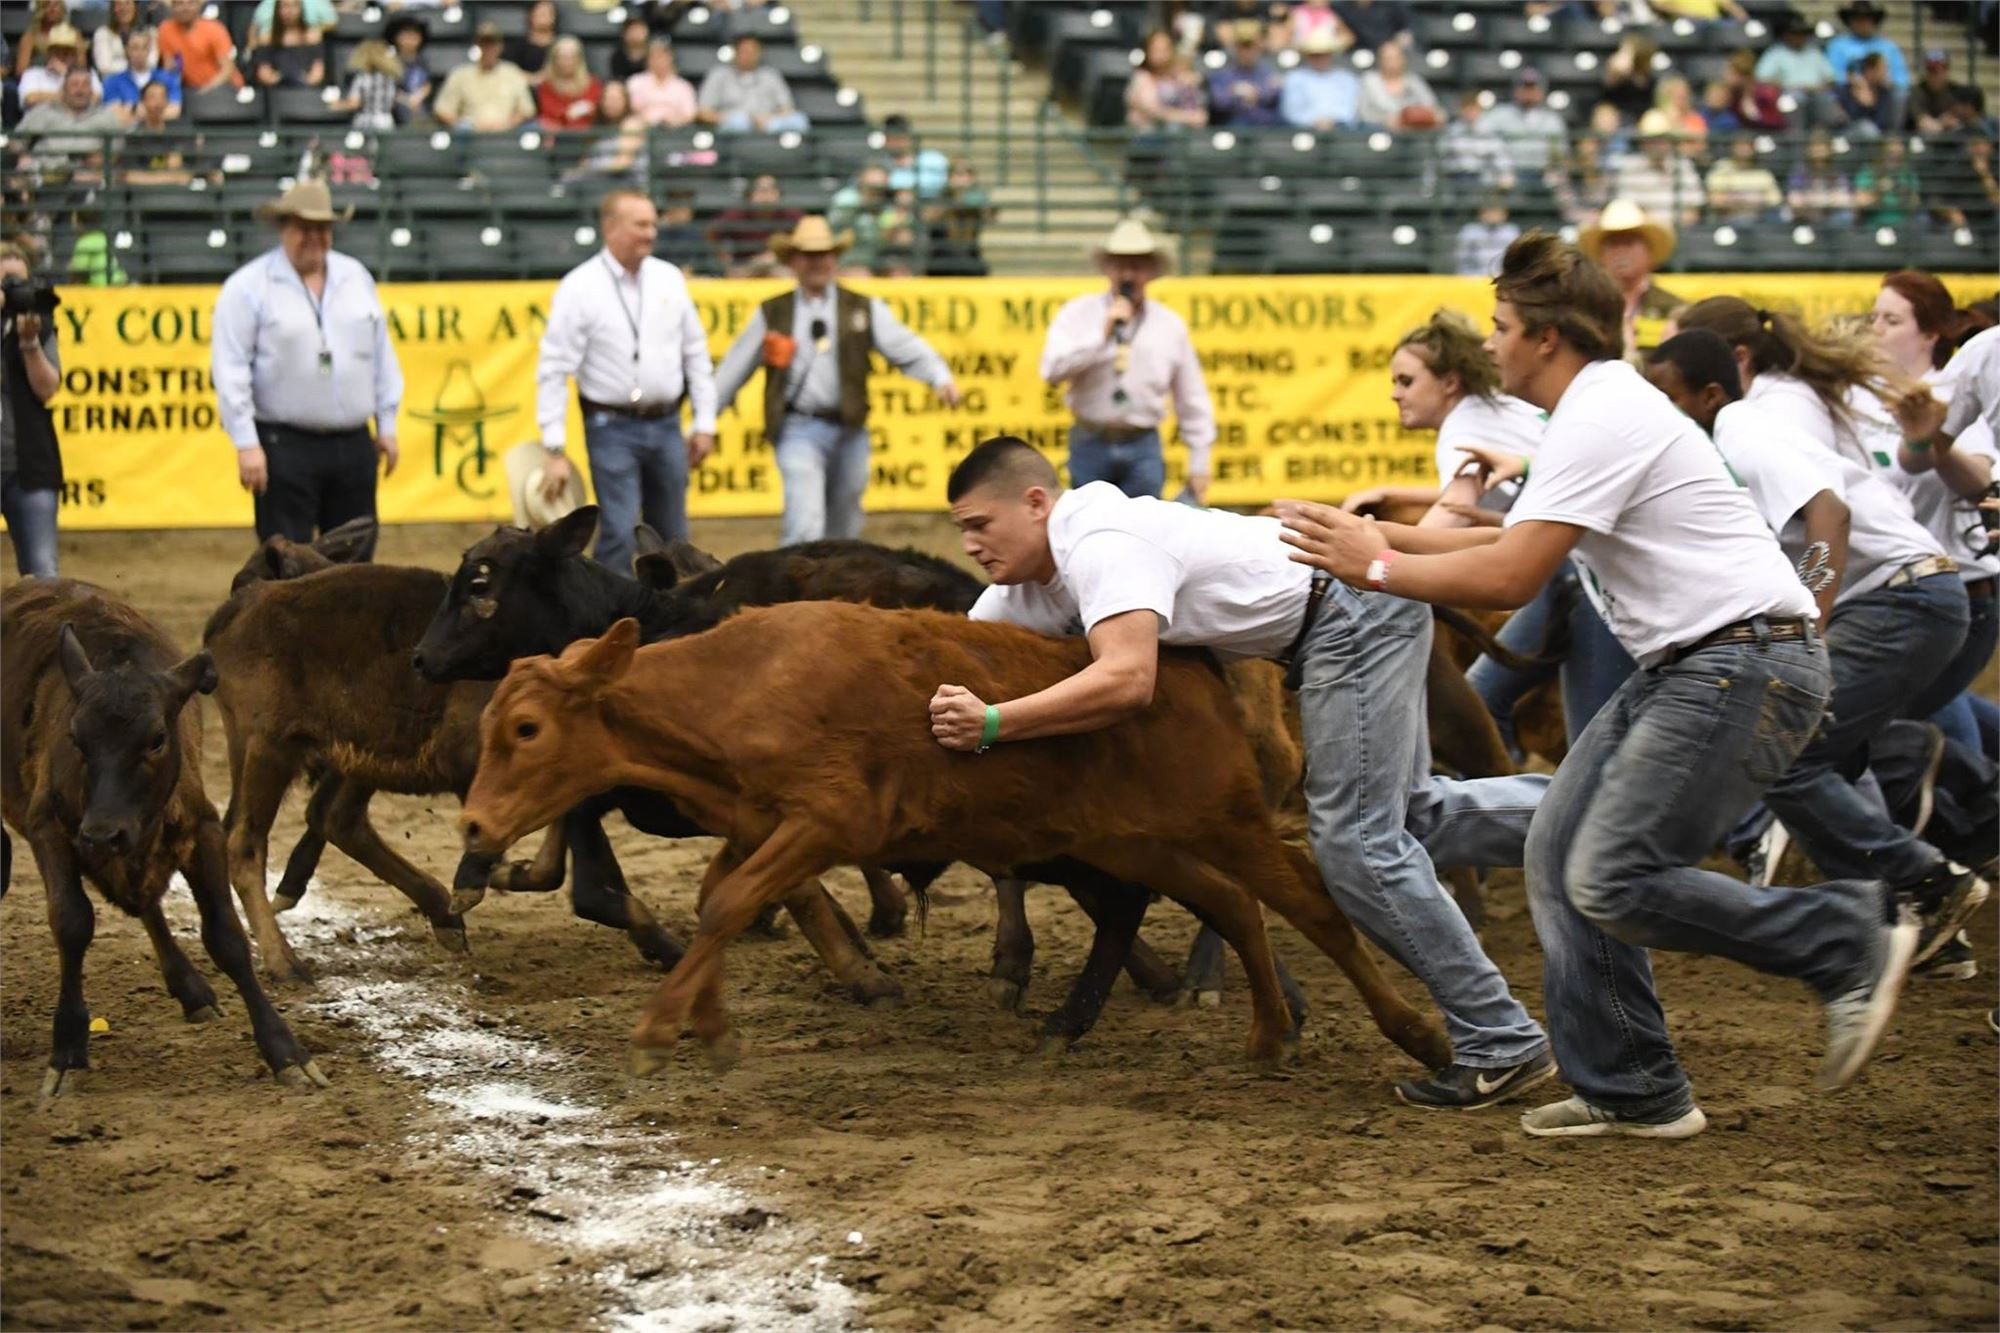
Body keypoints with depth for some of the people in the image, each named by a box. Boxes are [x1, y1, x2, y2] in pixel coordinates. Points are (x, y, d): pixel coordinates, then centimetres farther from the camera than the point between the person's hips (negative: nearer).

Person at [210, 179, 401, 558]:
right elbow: (230, 369, -8)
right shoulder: (248, 287, -5)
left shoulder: (356, 277, 11)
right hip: (285, 447, -5)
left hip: (354, 444, 5)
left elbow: (382, 356, 16)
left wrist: (387, 425, 13)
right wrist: (246, 444, -14)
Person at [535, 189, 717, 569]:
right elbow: (554, 371, -9)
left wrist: (704, 423, 9)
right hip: (613, 428, -5)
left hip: (666, 426, 5)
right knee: (618, 536, -10)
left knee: (671, 536, 9)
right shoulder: (579, 288, -8)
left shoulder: (669, 278, 6)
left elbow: (696, 354, 12)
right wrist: (555, 450, -13)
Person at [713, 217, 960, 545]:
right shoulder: (771, 314, 8)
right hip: (798, 429, -2)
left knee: (844, 529, 13)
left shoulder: (864, 309, 7)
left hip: (848, 429, 2)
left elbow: (906, 348, -3)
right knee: (805, 528, -18)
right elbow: (735, 368, 12)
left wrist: (941, 379, -20)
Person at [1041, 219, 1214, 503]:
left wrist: (1199, 465, 6)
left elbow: (1193, 402, 10)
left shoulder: (1170, 325, 7)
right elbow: (1052, 369, -13)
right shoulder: (1078, 313, 3)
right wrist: (1103, 333, -15)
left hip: (1143, 448, 1)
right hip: (1091, 444, 0)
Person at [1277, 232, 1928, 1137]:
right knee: (1559, 850, 7)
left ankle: (1849, 938, -3)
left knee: (1612, 879, -15)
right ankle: (1631, 1093, 10)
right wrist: (1388, 535, 16)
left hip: (1745, 666, -11)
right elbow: (1515, 542, 22)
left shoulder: (1600, 419, -16)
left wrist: (1378, 570, -9)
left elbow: (1509, 579, -20)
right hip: (1683, 668, 11)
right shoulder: (1599, 410, 18)